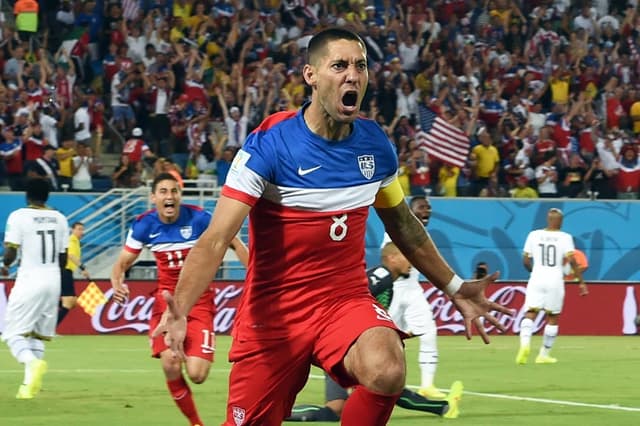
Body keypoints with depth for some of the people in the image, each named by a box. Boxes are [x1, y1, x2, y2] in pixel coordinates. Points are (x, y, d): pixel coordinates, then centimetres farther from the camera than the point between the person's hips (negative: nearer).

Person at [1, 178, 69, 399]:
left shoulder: (18, 216, -8)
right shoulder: (59, 218, 8)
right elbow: (63, 258, 10)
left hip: (29, 279, -5)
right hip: (53, 280, 5)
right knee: (38, 333, 16)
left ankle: (32, 362, -31)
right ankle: (29, 385, 11)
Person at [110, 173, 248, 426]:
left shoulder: (199, 219, -13)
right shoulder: (144, 225, -6)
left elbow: (235, 244, -2)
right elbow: (122, 263, 2)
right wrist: (117, 284, -21)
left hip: (198, 300, -2)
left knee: (197, 375, -14)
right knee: (170, 365, -17)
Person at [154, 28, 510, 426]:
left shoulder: (375, 144, 0)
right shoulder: (268, 144, -15)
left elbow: (403, 226, 19)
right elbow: (216, 239, -23)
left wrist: (454, 288, 20)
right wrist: (179, 308, -39)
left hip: (346, 300, 2)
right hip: (274, 310, -2)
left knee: (387, 372, -30)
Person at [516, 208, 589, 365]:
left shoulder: (534, 235, 5)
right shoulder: (565, 237, -2)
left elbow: (526, 260, 6)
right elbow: (571, 260, -12)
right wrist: (581, 282, -8)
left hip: (536, 280, 1)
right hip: (555, 280, -1)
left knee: (530, 314, -4)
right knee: (553, 317, 12)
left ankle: (525, 343, -32)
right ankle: (544, 355, 14)